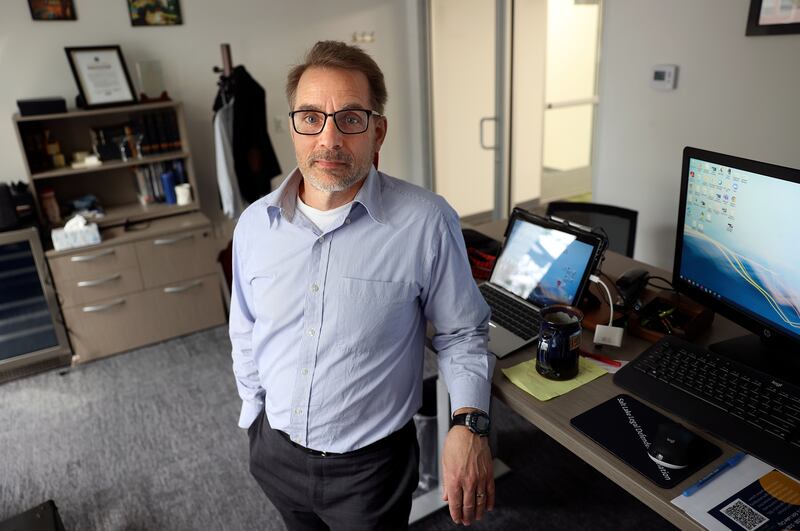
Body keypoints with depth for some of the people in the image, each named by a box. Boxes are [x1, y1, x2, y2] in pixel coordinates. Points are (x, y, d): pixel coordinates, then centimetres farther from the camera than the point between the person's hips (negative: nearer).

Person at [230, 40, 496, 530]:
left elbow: (462, 332, -7)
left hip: (371, 464, -4)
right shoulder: (254, 224, -6)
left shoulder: (427, 223, -19)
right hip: (275, 451, 4)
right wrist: (254, 416, 13)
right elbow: (246, 336, 7)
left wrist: (469, 422, -20)